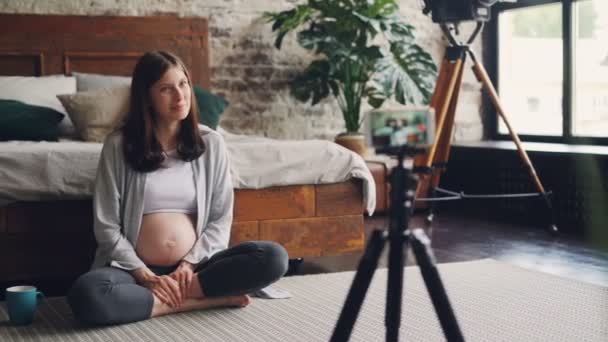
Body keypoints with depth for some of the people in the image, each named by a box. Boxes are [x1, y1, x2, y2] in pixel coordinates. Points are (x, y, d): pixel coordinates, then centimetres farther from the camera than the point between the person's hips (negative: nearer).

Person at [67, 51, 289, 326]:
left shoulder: (211, 142, 6)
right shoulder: (118, 145, 0)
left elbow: (221, 219, 6)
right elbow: (107, 227, -2)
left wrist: (190, 263, -10)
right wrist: (146, 276, -13)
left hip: (195, 266, 2)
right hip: (135, 268, -1)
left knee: (273, 257, -22)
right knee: (86, 294, -35)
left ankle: (174, 297, -21)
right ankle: (203, 300, -23)